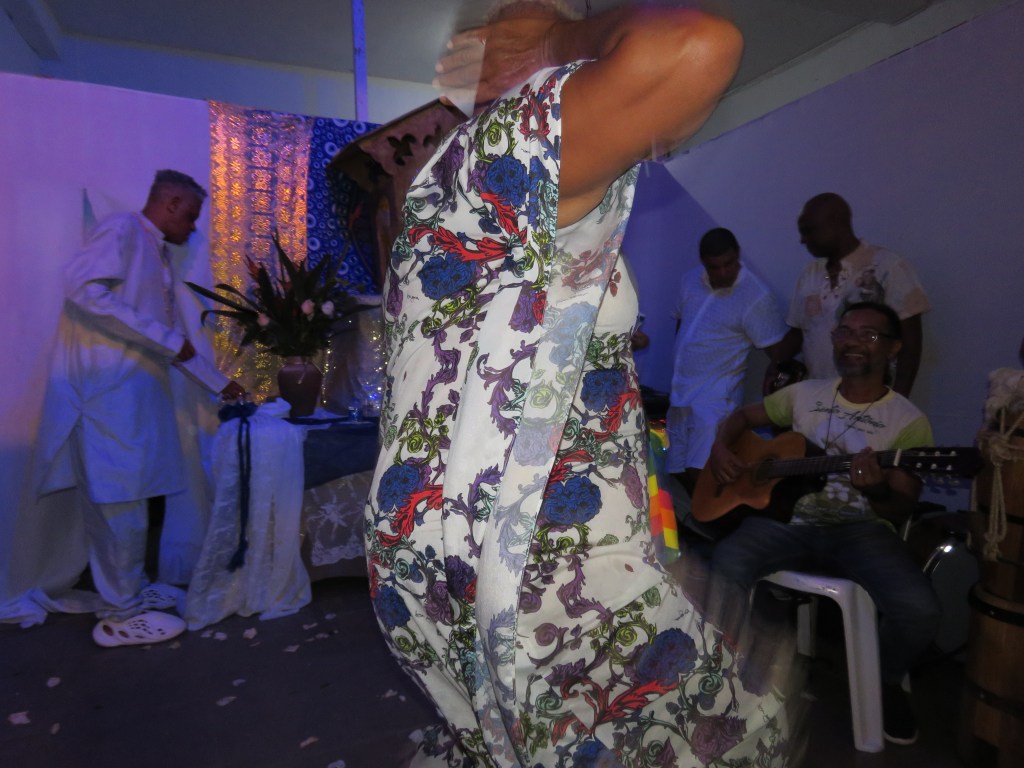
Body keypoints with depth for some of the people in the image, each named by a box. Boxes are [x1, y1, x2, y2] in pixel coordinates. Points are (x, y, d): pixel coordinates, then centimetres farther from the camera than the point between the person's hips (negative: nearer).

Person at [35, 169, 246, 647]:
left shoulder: (158, 256, 23)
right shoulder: (123, 229, -3)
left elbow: (174, 340, 25)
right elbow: (83, 286, -19)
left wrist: (219, 384, 28)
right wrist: (163, 338, -18)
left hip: (137, 390, 9)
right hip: (110, 388, -9)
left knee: (128, 498, 13)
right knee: (121, 499, -4)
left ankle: (129, 590, 24)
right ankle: (122, 616, 6)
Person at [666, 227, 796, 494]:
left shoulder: (756, 296, -15)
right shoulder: (691, 280, 4)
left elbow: (781, 351, -9)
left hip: (716, 397, -6)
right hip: (680, 393, 7)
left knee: (699, 473, -16)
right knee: (679, 471, 12)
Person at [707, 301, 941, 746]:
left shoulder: (908, 421, 0)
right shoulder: (805, 394, 10)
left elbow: (901, 510, -3)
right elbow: (742, 416, 21)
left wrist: (878, 491, -27)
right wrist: (721, 448, -1)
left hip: (861, 528, -1)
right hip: (788, 518, 1)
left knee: (919, 610, -28)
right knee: (724, 566, -29)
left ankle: (886, 683, 10)